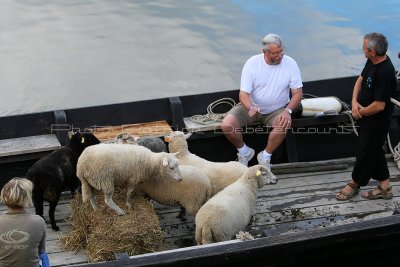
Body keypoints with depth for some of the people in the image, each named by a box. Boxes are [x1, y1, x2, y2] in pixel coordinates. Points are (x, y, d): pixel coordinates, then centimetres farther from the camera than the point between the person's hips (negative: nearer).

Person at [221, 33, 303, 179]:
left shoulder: (290, 63, -13)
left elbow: (298, 93, -8)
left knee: (283, 125, -34)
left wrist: (288, 111, -27)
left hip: (277, 110, 0)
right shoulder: (252, 63, -16)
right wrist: (250, 108, -40)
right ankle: (244, 151, 7)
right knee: (226, 125, -23)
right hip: (251, 107, 0)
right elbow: (243, 94, -17)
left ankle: (265, 156, -7)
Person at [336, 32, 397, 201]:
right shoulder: (372, 61, -3)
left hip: (377, 121, -9)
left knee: (366, 152, 9)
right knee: (375, 150, 19)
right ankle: (384, 187, 31)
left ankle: (354, 184, 28)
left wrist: (361, 112, -12)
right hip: (366, 116, 9)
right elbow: (360, 79, 12)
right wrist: (354, 101, -4)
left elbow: (379, 105, -29)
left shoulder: (384, 72, -31)